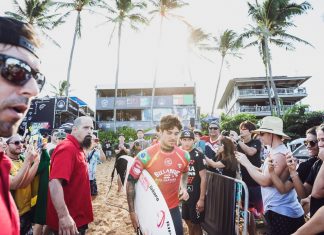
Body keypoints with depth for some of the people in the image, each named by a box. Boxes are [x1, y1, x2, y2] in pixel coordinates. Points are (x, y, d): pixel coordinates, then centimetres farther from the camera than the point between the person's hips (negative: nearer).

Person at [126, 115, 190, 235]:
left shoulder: (184, 156, -8)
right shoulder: (146, 155, -20)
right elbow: (130, 182, -12)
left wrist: (184, 188, -2)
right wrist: (132, 211, -13)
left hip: (173, 209, 3)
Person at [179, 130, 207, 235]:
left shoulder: (198, 155, -14)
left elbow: (203, 178, -15)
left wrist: (201, 199, -17)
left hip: (196, 196, -5)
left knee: (196, 224, 7)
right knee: (189, 222, 18)